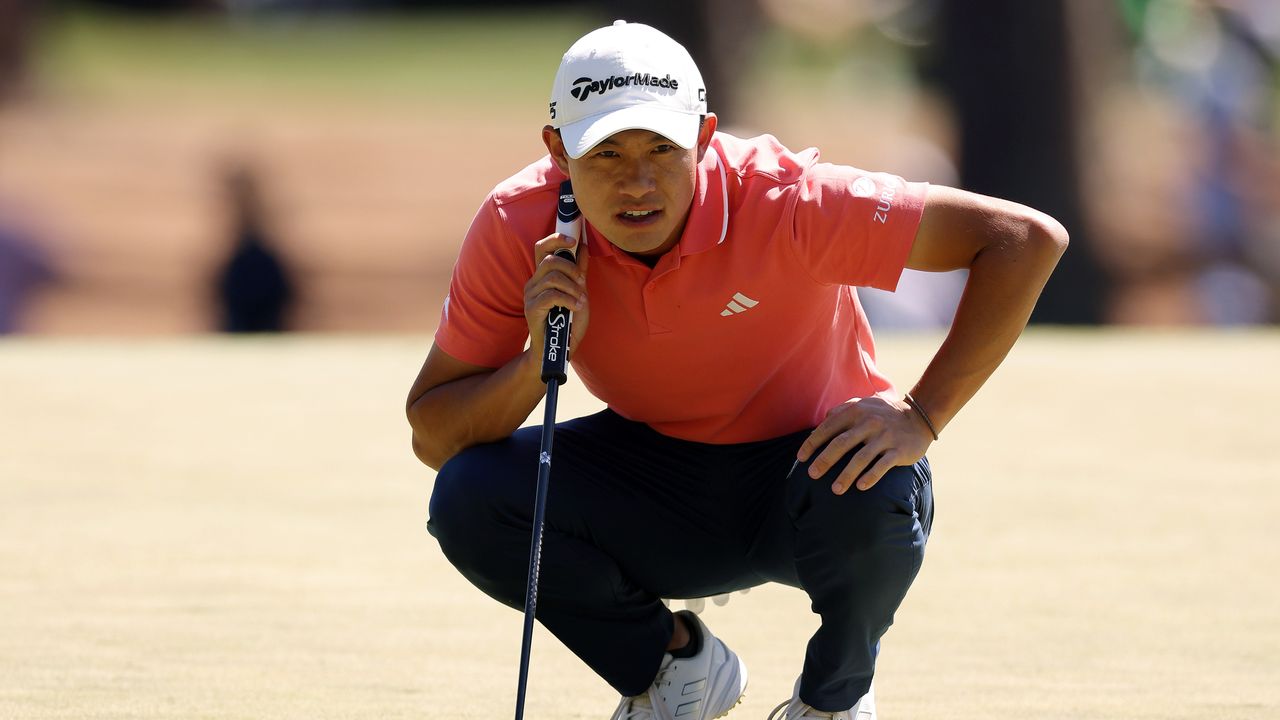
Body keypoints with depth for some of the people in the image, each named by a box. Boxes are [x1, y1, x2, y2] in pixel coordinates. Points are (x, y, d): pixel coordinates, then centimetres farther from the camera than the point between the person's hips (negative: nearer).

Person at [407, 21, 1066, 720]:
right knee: (467, 499, -23)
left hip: (810, 462, -3)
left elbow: (1027, 240, -28)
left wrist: (921, 415, -34)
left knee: (871, 500, -38)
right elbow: (433, 436, -14)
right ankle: (673, 663, 5)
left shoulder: (782, 201, -28)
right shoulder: (518, 229, -19)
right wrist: (539, 360, -33)